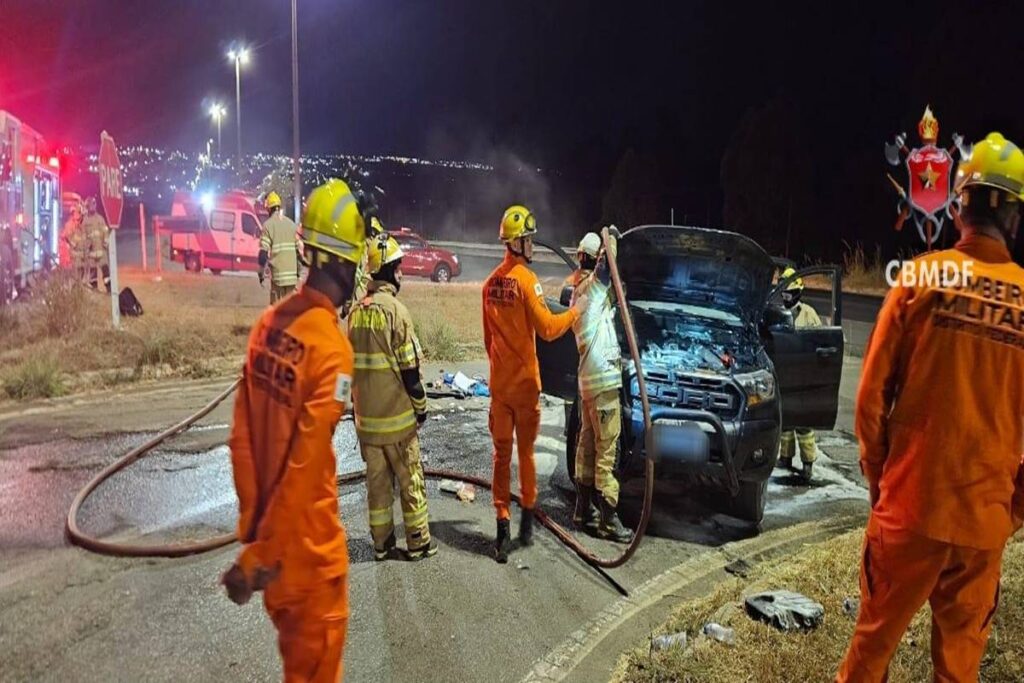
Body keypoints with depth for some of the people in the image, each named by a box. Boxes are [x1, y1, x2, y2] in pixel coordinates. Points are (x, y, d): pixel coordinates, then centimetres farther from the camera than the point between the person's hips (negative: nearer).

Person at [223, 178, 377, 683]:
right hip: (307, 543, -7)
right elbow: (305, 468, -24)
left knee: (293, 640, 27)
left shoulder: (268, 324, -3)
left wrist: (251, 524, 9)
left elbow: (241, 436, 1)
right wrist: (257, 557, -13)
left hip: (270, 529, 7)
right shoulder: (332, 348, -24)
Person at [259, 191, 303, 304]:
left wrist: (261, 272, 3)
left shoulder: (268, 225, -4)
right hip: (292, 273, 4)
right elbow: (300, 249, 10)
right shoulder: (291, 224, 9)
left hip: (278, 275, -4)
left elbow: (263, 252, -9)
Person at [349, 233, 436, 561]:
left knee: (377, 480, 13)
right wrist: (421, 405, -4)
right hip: (397, 414, -6)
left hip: (366, 415, 6)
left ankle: (382, 543, 22)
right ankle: (417, 542, 17)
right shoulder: (394, 309, -16)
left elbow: (352, 364, 11)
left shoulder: (356, 310, 4)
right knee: (410, 479, 7)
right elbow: (409, 368, -16)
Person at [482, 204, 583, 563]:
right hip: (524, 381, -4)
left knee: (502, 452, 7)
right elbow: (547, 328, -17)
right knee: (525, 450, 10)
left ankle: (503, 529, 5)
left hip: (499, 382, 4)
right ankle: (527, 521, 22)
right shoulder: (526, 279, -13)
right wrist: (574, 312, -2)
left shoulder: (491, 282, 5)